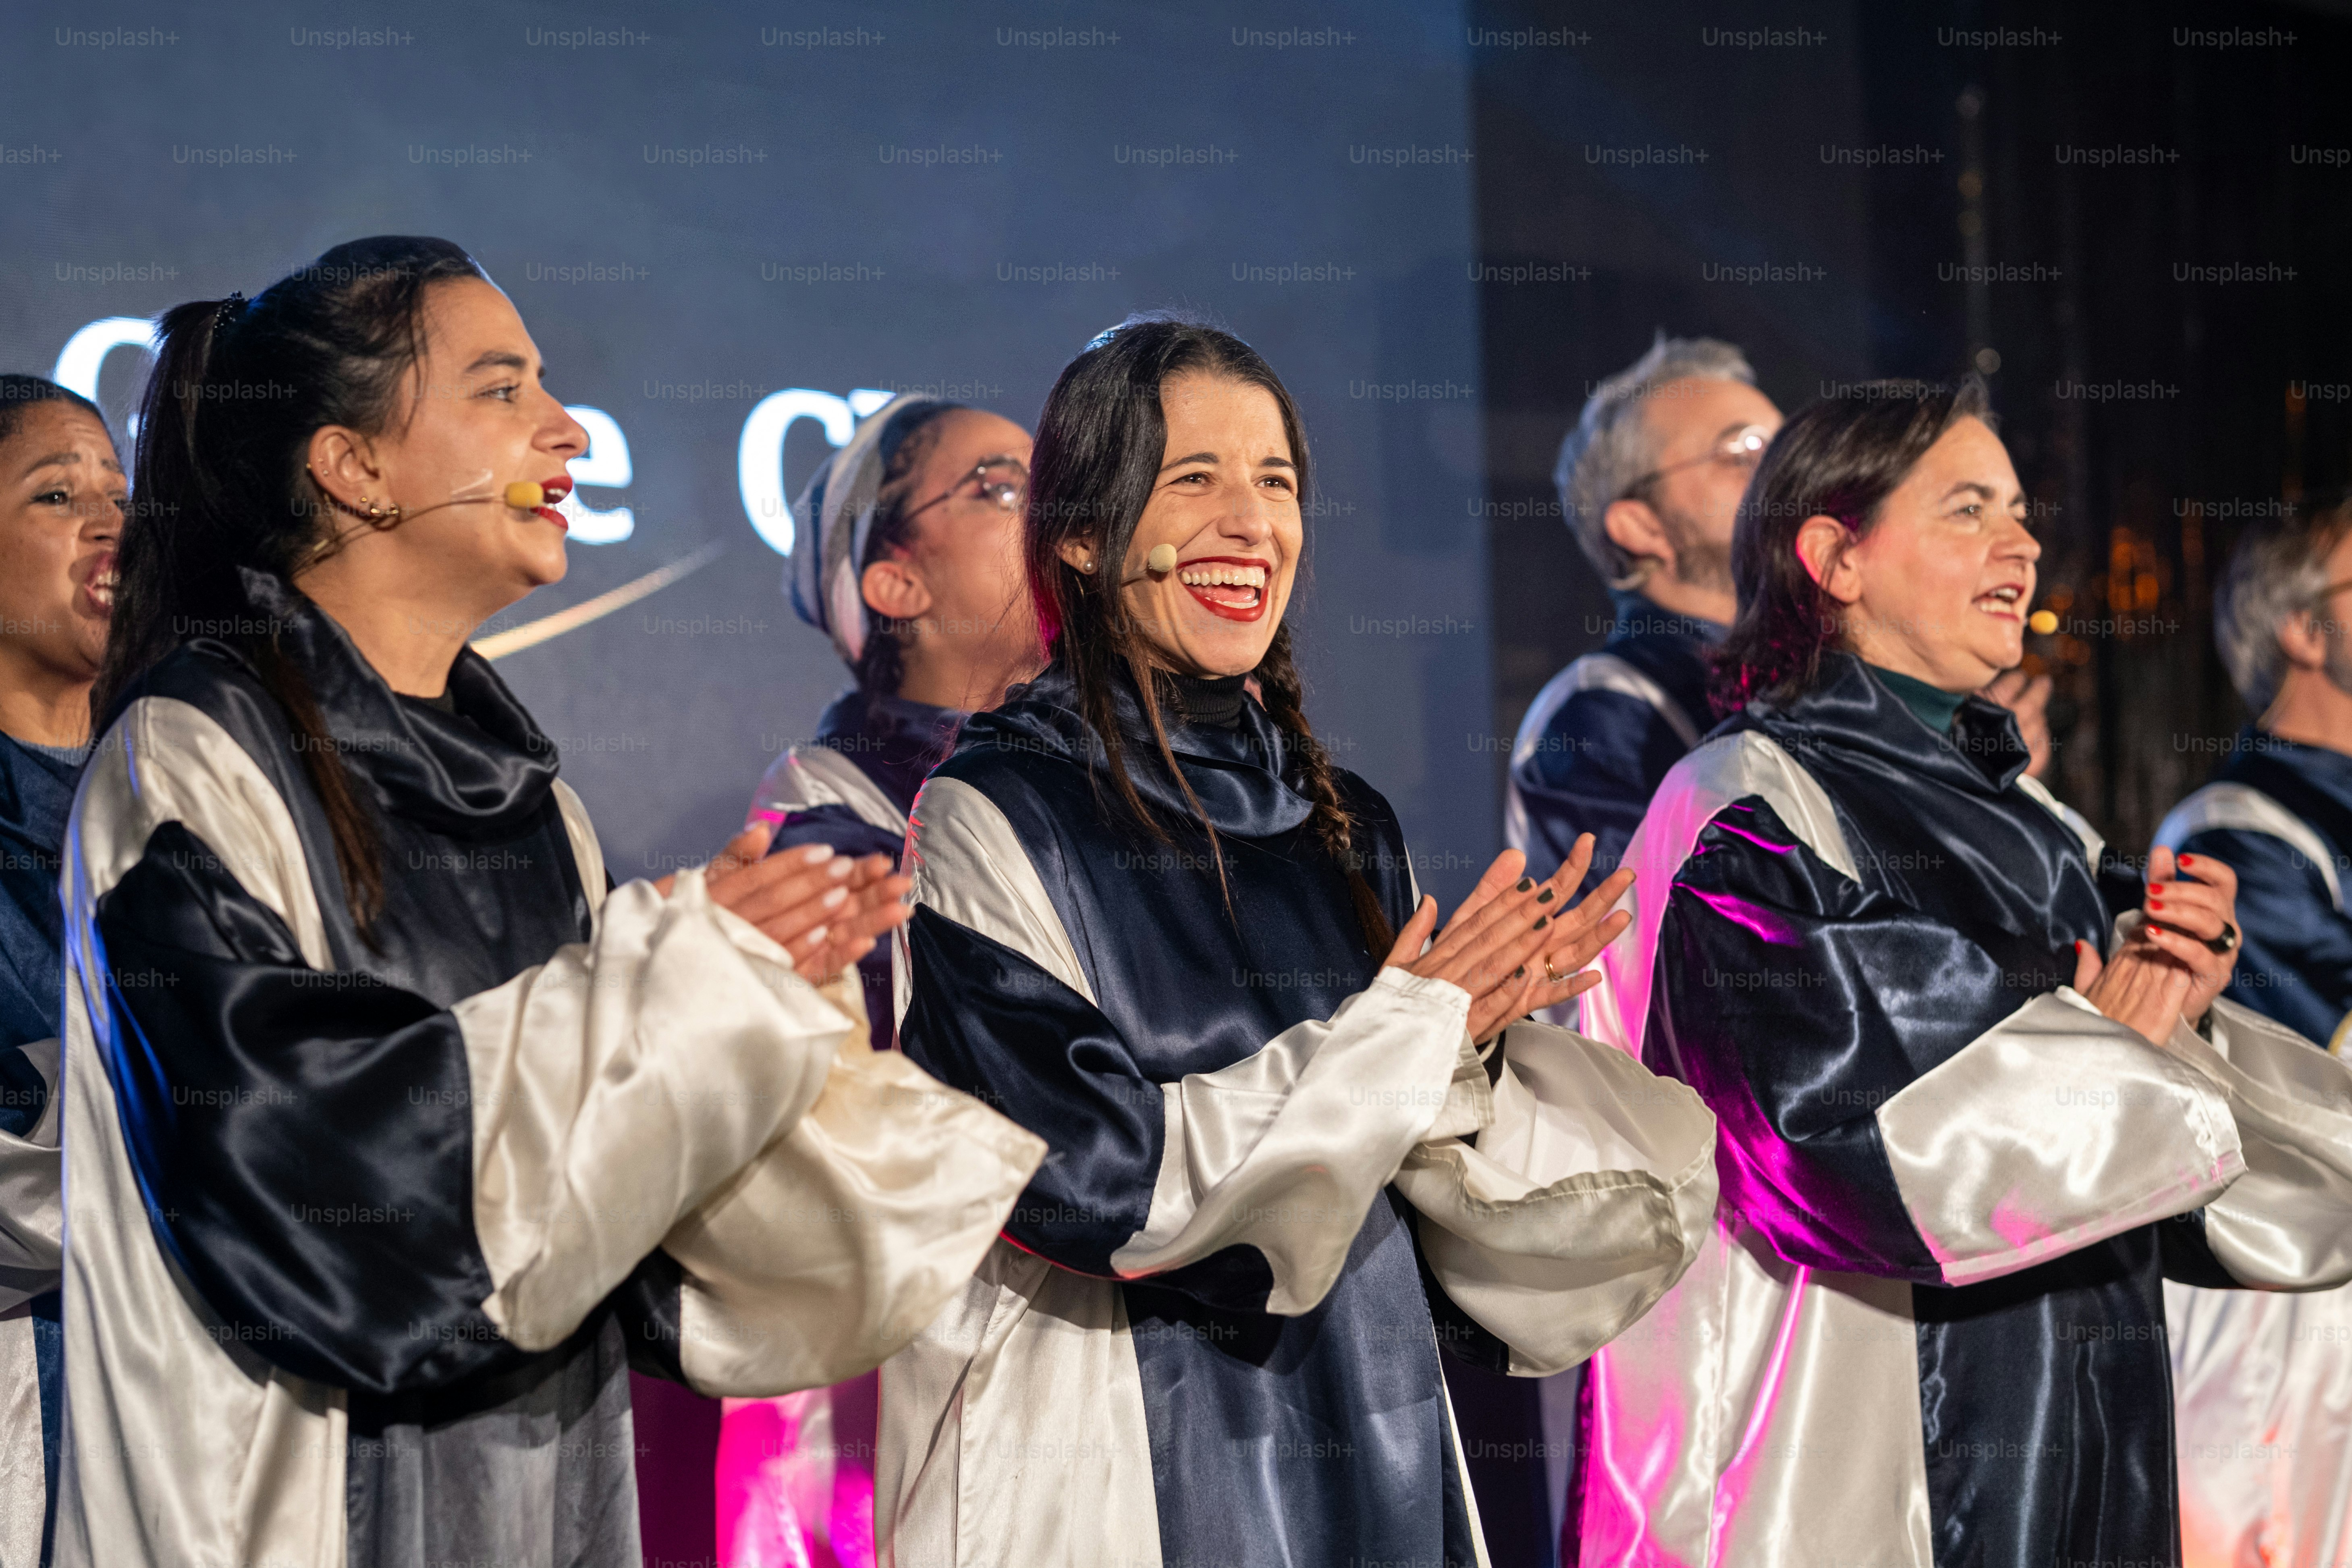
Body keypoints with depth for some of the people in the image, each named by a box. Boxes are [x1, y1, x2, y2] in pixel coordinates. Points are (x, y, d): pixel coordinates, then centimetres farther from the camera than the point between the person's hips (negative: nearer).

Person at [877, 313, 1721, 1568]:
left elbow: (1425, 1203, 11)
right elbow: (1086, 1177, -18)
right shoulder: (991, 822, -9)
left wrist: (1473, 1040, -9)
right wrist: (1399, 1031, -11)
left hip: (1371, 1463, 6)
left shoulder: (1344, 825, 9)